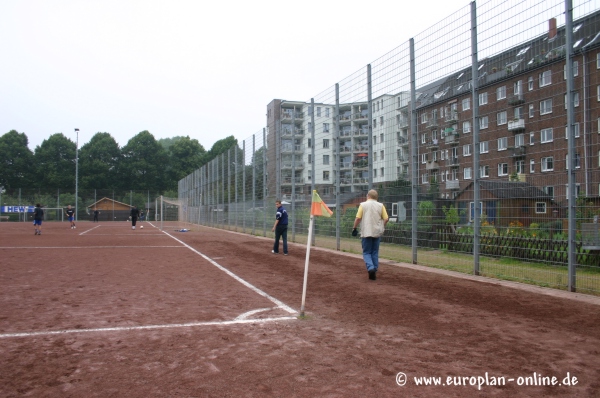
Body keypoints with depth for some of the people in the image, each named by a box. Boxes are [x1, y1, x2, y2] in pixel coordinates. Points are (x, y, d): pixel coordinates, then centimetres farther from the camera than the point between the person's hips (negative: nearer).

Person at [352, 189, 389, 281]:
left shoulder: (363, 205, -2)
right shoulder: (381, 206, 4)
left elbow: (358, 218, -8)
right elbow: (386, 219, -2)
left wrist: (354, 228, 4)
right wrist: (382, 227, 15)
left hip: (366, 232, -2)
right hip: (377, 232, 2)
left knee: (366, 252, 6)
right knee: (375, 253, 13)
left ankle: (371, 268, -18)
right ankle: (374, 273, 13)